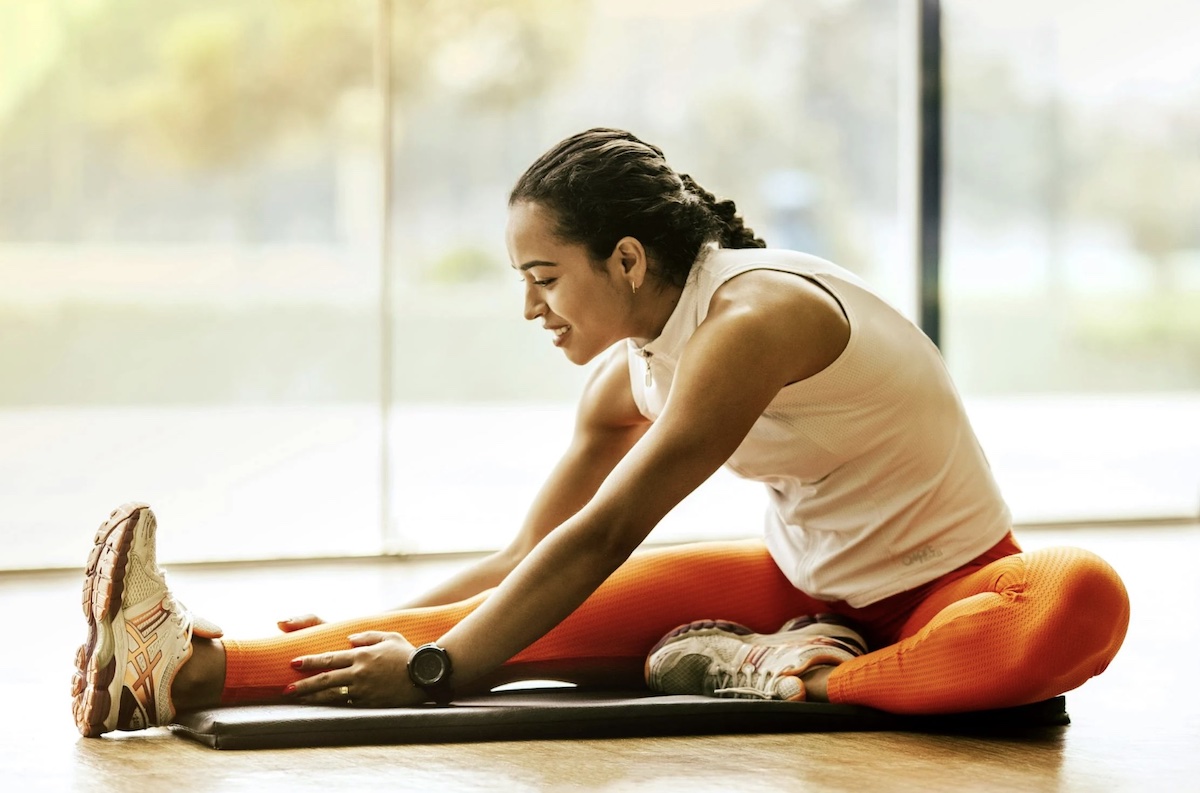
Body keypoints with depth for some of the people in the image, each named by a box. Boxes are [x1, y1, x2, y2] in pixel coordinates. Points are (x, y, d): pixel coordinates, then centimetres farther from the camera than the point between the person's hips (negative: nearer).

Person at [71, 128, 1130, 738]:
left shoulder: (752, 318, -25)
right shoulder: (630, 379, 1)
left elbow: (602, 538, -28)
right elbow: (524, 561, 10)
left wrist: (436, 668, -28)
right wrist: (386, 631, 0)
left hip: (944, 589, -6)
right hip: (805, 583, 6)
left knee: (1084, 601, -42)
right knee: (560, 616, -16)